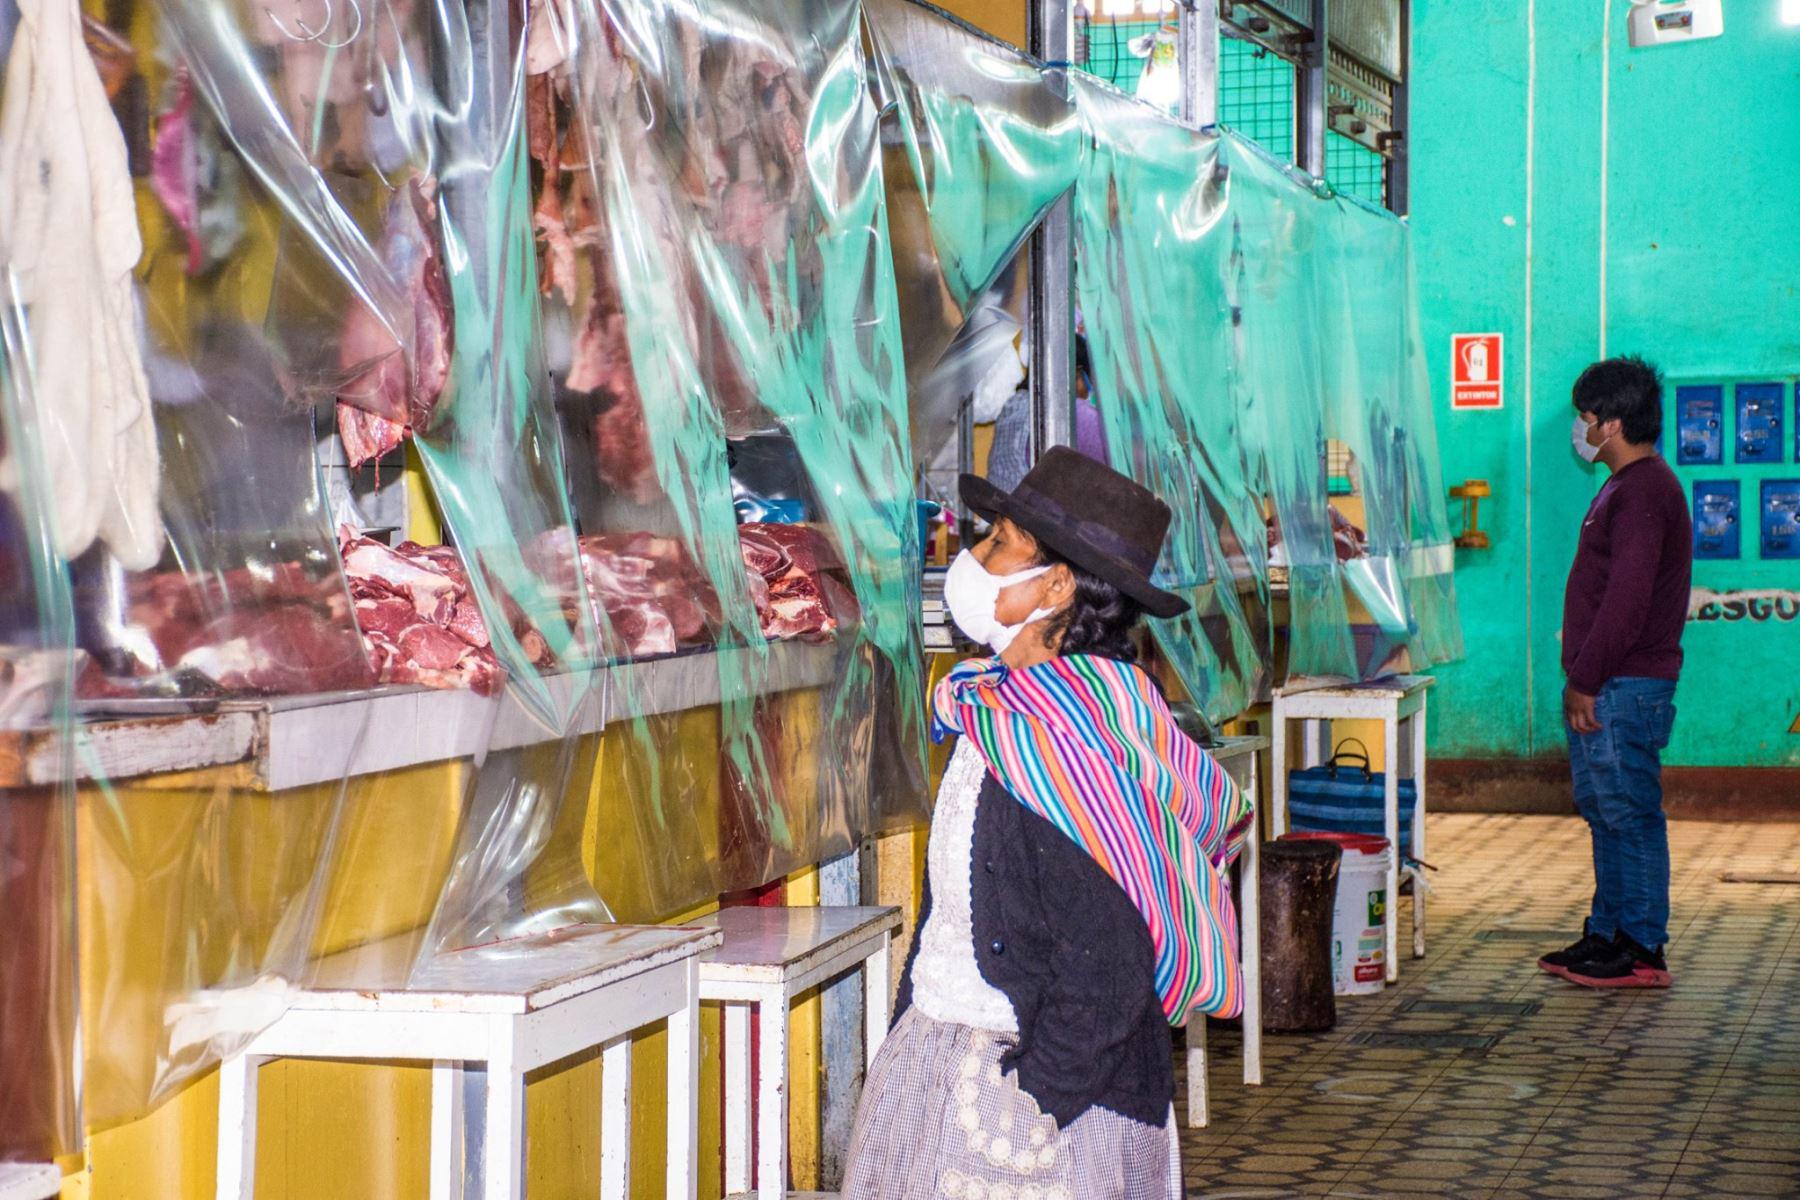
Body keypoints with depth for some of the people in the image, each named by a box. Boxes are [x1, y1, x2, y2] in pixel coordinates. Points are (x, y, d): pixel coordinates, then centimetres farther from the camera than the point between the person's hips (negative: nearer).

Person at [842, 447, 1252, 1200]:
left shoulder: (1075, 736, -20)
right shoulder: (995, 708, 8)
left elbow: (1105, 974, -22)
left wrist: (1033, 1103, -19)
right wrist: (906, 1041, 16)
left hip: (1047, 1084, -8)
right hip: (939, 1059, 8)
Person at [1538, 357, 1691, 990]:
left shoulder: (1643, 493, -17)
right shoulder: (1629, 487, 17)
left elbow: (1626, 601, -22)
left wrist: (1586, 682, -19)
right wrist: (1581, 680, 18)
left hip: (1626, 687, -11)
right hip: (1606, 687, 11)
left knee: (1629, 815, -5)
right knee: (1605, 813, 15)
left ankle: (1641, 952, 0)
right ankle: (1607, 935, 22)